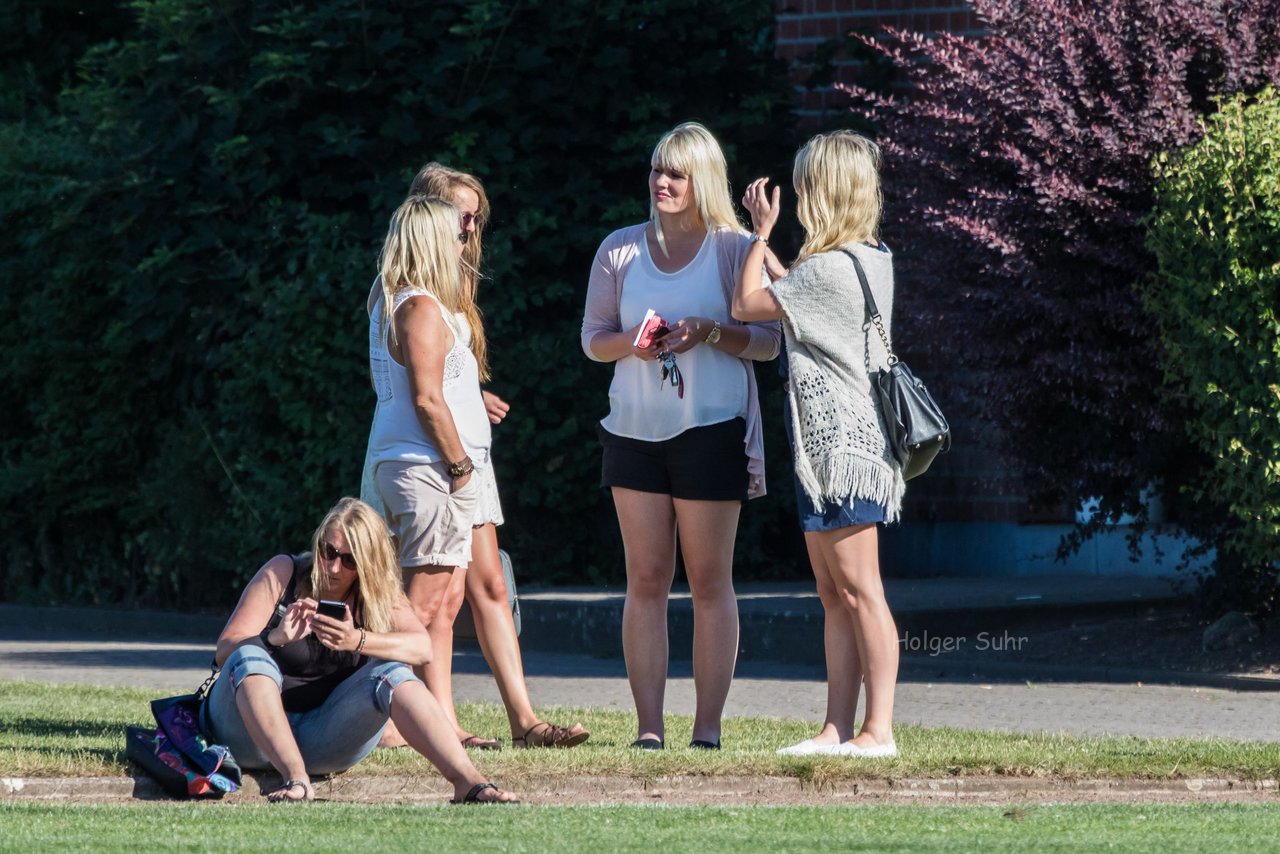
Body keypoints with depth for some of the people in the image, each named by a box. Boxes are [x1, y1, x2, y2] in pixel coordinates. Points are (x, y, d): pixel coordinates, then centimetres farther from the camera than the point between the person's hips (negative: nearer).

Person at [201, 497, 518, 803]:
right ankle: (295, 777, -44)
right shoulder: (283, 574, -2)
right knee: (250, 654, -30)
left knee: (391, 673, -22)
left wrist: (357, 640, -34)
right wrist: (275, 638, -31)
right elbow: (225, 651, -10)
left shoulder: (379, 595, 5)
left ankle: (467, 780, -37)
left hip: (319, 740, 2)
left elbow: (422, 647, -16)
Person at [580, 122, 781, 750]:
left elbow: (769, 341, 0)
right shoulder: (620, 250, 9)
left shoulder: (735, 250, 1)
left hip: (711, 431, -3)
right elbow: (593, 338, 13)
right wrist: (631, 343, -9)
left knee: (709, 581, -1)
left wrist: (710, 333, -17)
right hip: (635, 431, 3)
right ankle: (648, 724, 2)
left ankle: (708, 725, 1)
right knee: (646, 580, 1)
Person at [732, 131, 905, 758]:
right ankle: (838, 729, 11)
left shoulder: (830, 268, -18)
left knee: (858, 590, -8)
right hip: (831, 447, 10)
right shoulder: (873, 259, 11)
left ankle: (878, 729, -7)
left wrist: (761, 232, 0)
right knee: (834, 593, 10)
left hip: (840, 443, -10)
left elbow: (746, 304, -11)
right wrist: (763, 237, 25)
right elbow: (794, 293, 25)